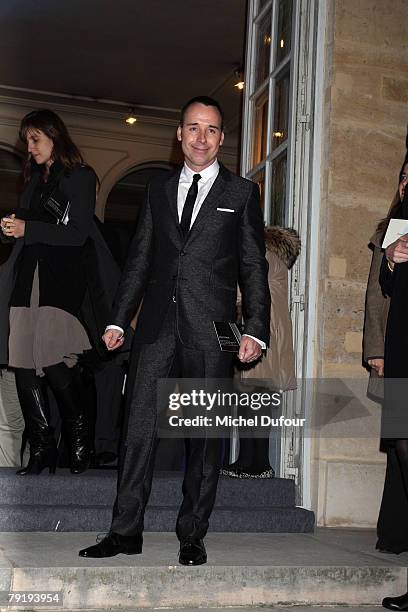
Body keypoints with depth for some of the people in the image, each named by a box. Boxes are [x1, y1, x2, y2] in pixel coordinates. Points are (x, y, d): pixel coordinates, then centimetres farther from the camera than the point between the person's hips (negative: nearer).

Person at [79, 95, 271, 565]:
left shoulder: (241, 193, 7)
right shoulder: (158, 191, 16)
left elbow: (253, 267, 3)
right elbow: (139, 259, 15)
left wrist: (256, 329, -7)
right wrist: (119, 318, 7)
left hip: (211, 331, -2)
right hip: (156, 326, 3)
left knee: (204, 435, 4)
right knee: (138, 429, 1)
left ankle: (192, 536, 15)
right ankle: (125, 531, 11)